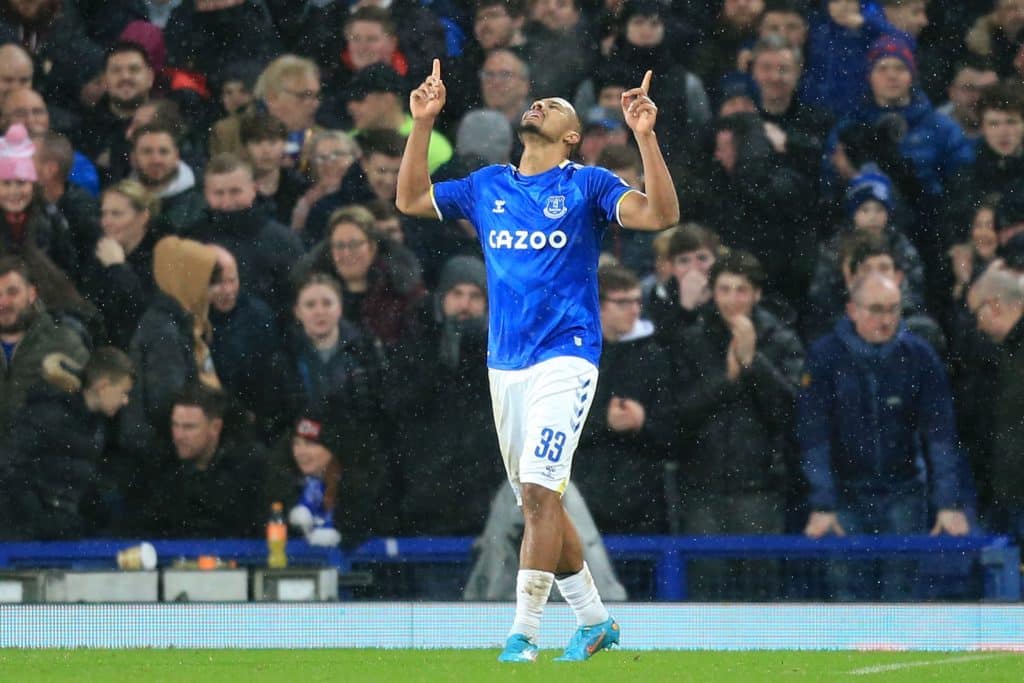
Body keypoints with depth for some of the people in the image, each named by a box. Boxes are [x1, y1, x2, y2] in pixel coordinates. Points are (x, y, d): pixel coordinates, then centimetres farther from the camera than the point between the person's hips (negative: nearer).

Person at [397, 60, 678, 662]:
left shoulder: (587, 185, -1)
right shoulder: (488, 186, 15)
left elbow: (662, 214, -12)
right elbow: (411, 200, 20)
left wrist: (644, 136, -21)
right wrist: (423, 123, 12)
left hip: (565, 358, -6)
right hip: (505, 364, 6)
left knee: (538, 487, -17)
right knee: (537, 500, 10)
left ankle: (523, 636, -18)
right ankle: (595, 619, 23)